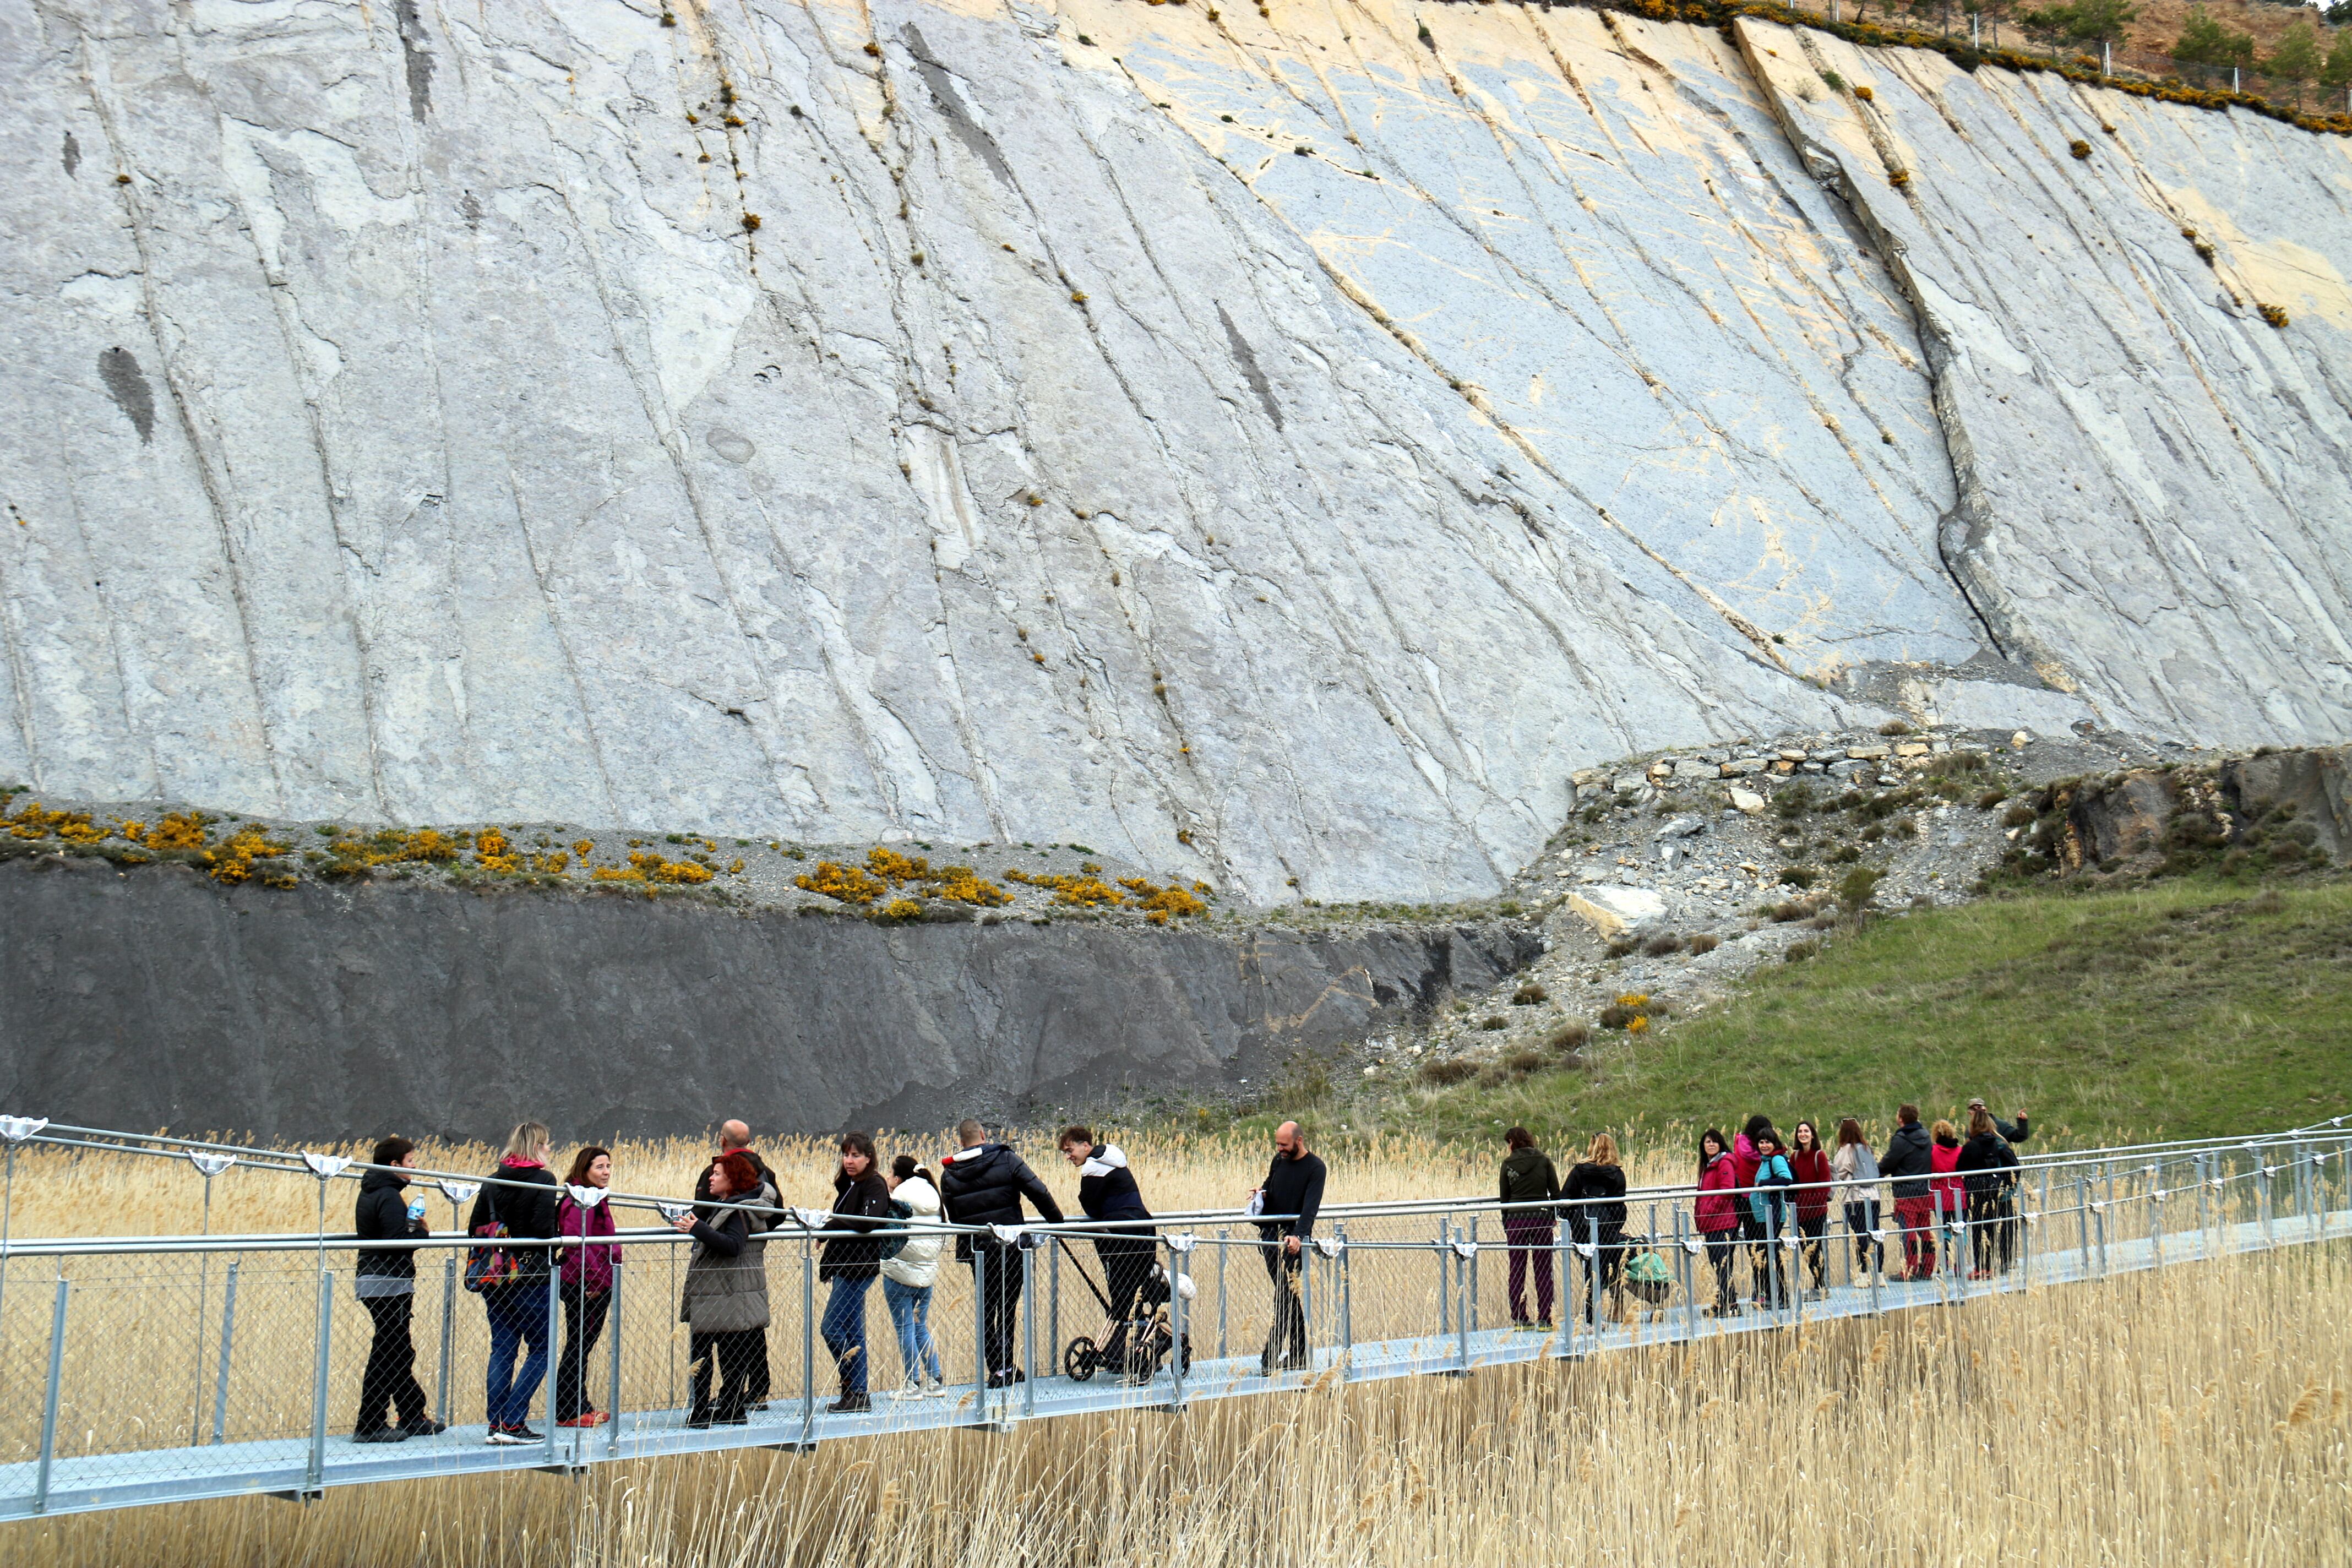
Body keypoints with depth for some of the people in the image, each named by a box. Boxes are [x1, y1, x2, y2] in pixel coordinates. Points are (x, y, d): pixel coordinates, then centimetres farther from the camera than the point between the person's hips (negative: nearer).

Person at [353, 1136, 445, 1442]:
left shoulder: (371, 1193, 15)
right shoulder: (389, 1196, -16)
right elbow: (398, 1242, -25)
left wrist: (413, 1226, 8)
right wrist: (421, 1230, -8)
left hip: (371, 1281, 10)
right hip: (389, 1284, -10)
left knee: (400, 1352, 17)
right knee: (387, 1356, -5)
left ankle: (413, 1417, 25)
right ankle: (369, 1426, -2)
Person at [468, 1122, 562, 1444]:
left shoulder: (493, 1181, 8)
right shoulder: (543, 1180, -9)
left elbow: (475, 1228, 7)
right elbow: (544, 1230, -16)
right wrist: (549, 1260, 0)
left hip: (495, 1276, 6)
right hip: (530, 1273, -6)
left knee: (502, 1348, 11)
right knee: (540, 1349, 2)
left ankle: (495, 1424, 9)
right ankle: (513, 1423, -6)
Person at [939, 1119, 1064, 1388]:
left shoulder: (949, 1174, 3)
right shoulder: (1007, 1160, -5)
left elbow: (952, 1217, 7)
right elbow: (1039, 1193, -9)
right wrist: (1058, 1222, 1)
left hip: (976, 1249, 2)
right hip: (1010, 1245, -2)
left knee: (986, 1309, 11)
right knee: (1008, 1308, 6)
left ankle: (998, 1369, 7)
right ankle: (1006, 1367, 1)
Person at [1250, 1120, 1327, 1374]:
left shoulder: (1315, 1167, -9)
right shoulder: (1279, 1160, 10)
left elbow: (1310, 1207, -19)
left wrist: (1298, 1235, -33)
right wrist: (1262, 1192, 2)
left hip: (1293, 1239, -6)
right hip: (1269, 1235, 6)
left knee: (1284, 1296, -10)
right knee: (1289, 1295, 10)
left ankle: (1271, 1358, -13)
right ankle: (1298, 1355, 16)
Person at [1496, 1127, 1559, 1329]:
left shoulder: (1508, 1164, 1)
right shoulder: (1544, 1160, 2)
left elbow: (1505, 1197, 4)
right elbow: (1556, 1193, 1)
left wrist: (1505, 1224, 12)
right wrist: (1554, 1215, 12)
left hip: (1516, 1219, 0)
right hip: (1541, 1219, 0)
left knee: (1517, 1269, 7)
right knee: (1543, 1269, 3)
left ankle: (1518, 1318, 8)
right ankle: (1544, 1318, 0)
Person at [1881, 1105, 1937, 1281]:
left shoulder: (1900, 1140, -15)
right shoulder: (1925, 1137, 9)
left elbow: (1887, 1165, -14)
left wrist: (1880, 1163, 8)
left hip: (1906, 1191, -7)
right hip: (1925, 1189, 7)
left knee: (1908, 1232, -4)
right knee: (1926, 1230, 11)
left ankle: (1909, 1271, -4)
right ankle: (1927, 1270, 14)